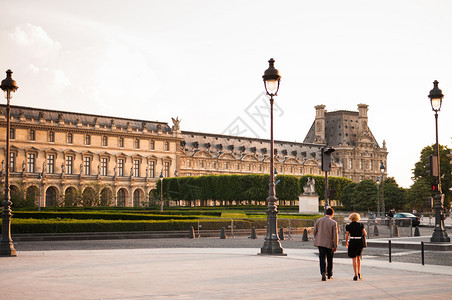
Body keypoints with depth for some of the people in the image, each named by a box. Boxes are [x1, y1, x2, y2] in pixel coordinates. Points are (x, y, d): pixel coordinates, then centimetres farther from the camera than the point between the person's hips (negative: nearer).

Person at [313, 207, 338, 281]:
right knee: (330, 260, 16)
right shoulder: (333, 223, -10)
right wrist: (335, 246, -5)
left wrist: (316, 239, 22)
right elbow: (335, 235, -10)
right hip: (329, 243, -1)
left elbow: (314, 231, 6)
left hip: (320, 243, 1)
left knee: (322, 259, 2)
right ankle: (329, 274, 27)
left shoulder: (319, 220, -1)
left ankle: (323, 273, -19)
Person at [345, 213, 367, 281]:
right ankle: (359, 273, 14)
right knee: (358, 257, 21)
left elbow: (347, 236, -1)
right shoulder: (360, 225, 0)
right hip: (360, 242, 2)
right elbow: (365, 234, 1)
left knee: (354, 259, 3)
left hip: (352, 242, -2)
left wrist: (346, 243, 16)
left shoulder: (348, 226, -3)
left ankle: (356, 275, -1)